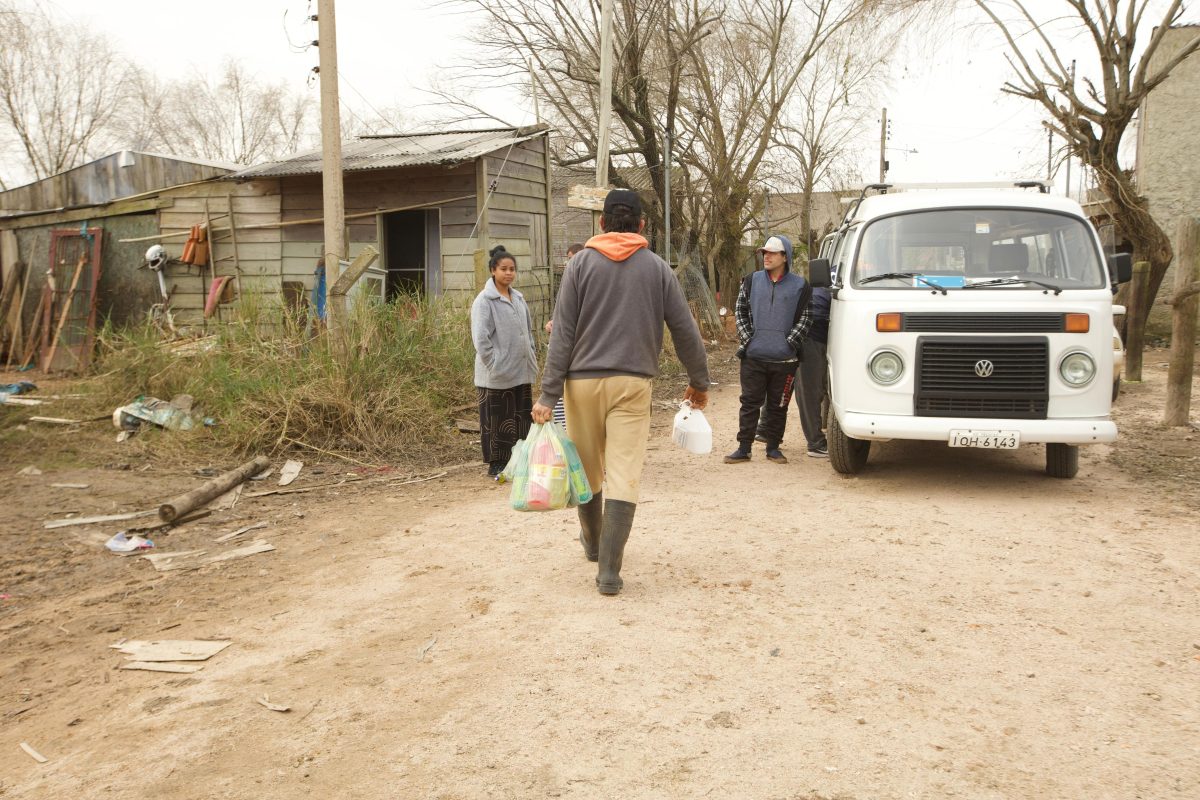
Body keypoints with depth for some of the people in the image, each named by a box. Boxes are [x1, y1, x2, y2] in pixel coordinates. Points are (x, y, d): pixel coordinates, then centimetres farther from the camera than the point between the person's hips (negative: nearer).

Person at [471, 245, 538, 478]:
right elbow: (480, 338, -15)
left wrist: (531, 359, 13)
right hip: (497, 376, -7)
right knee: (497, 421, 1)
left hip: (522, 372, 7)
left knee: (521, 419, 11)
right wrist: (495, 365, -17)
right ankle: (496, 464, 11)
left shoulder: (518, 298, 13)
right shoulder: (484, 301, -9)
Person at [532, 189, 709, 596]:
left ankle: (592, 543, 37)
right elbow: (685, 330, 8)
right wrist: (699, 382, 21)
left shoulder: (582, 263, 3)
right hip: (633, 383, 0)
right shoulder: (656, 267, 6)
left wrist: (548, 395, -4)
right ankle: (609, 571, -6)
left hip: (583, 381, 1)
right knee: (624, 477, -2)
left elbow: (562, 333, -3)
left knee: (588, 470, 17)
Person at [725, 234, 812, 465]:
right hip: (753, 357, 1)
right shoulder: (752, 281, 8)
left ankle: (773, 447, 19)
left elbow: (805, 319, 3)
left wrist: (790, 342, -7)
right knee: (750, 403, 4)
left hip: (784, 359, -1)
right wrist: (746, 338, 0)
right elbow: (740, 310, 11)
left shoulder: (800, 286, 2)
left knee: (778, 406, 7)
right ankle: (744, 448, 10)